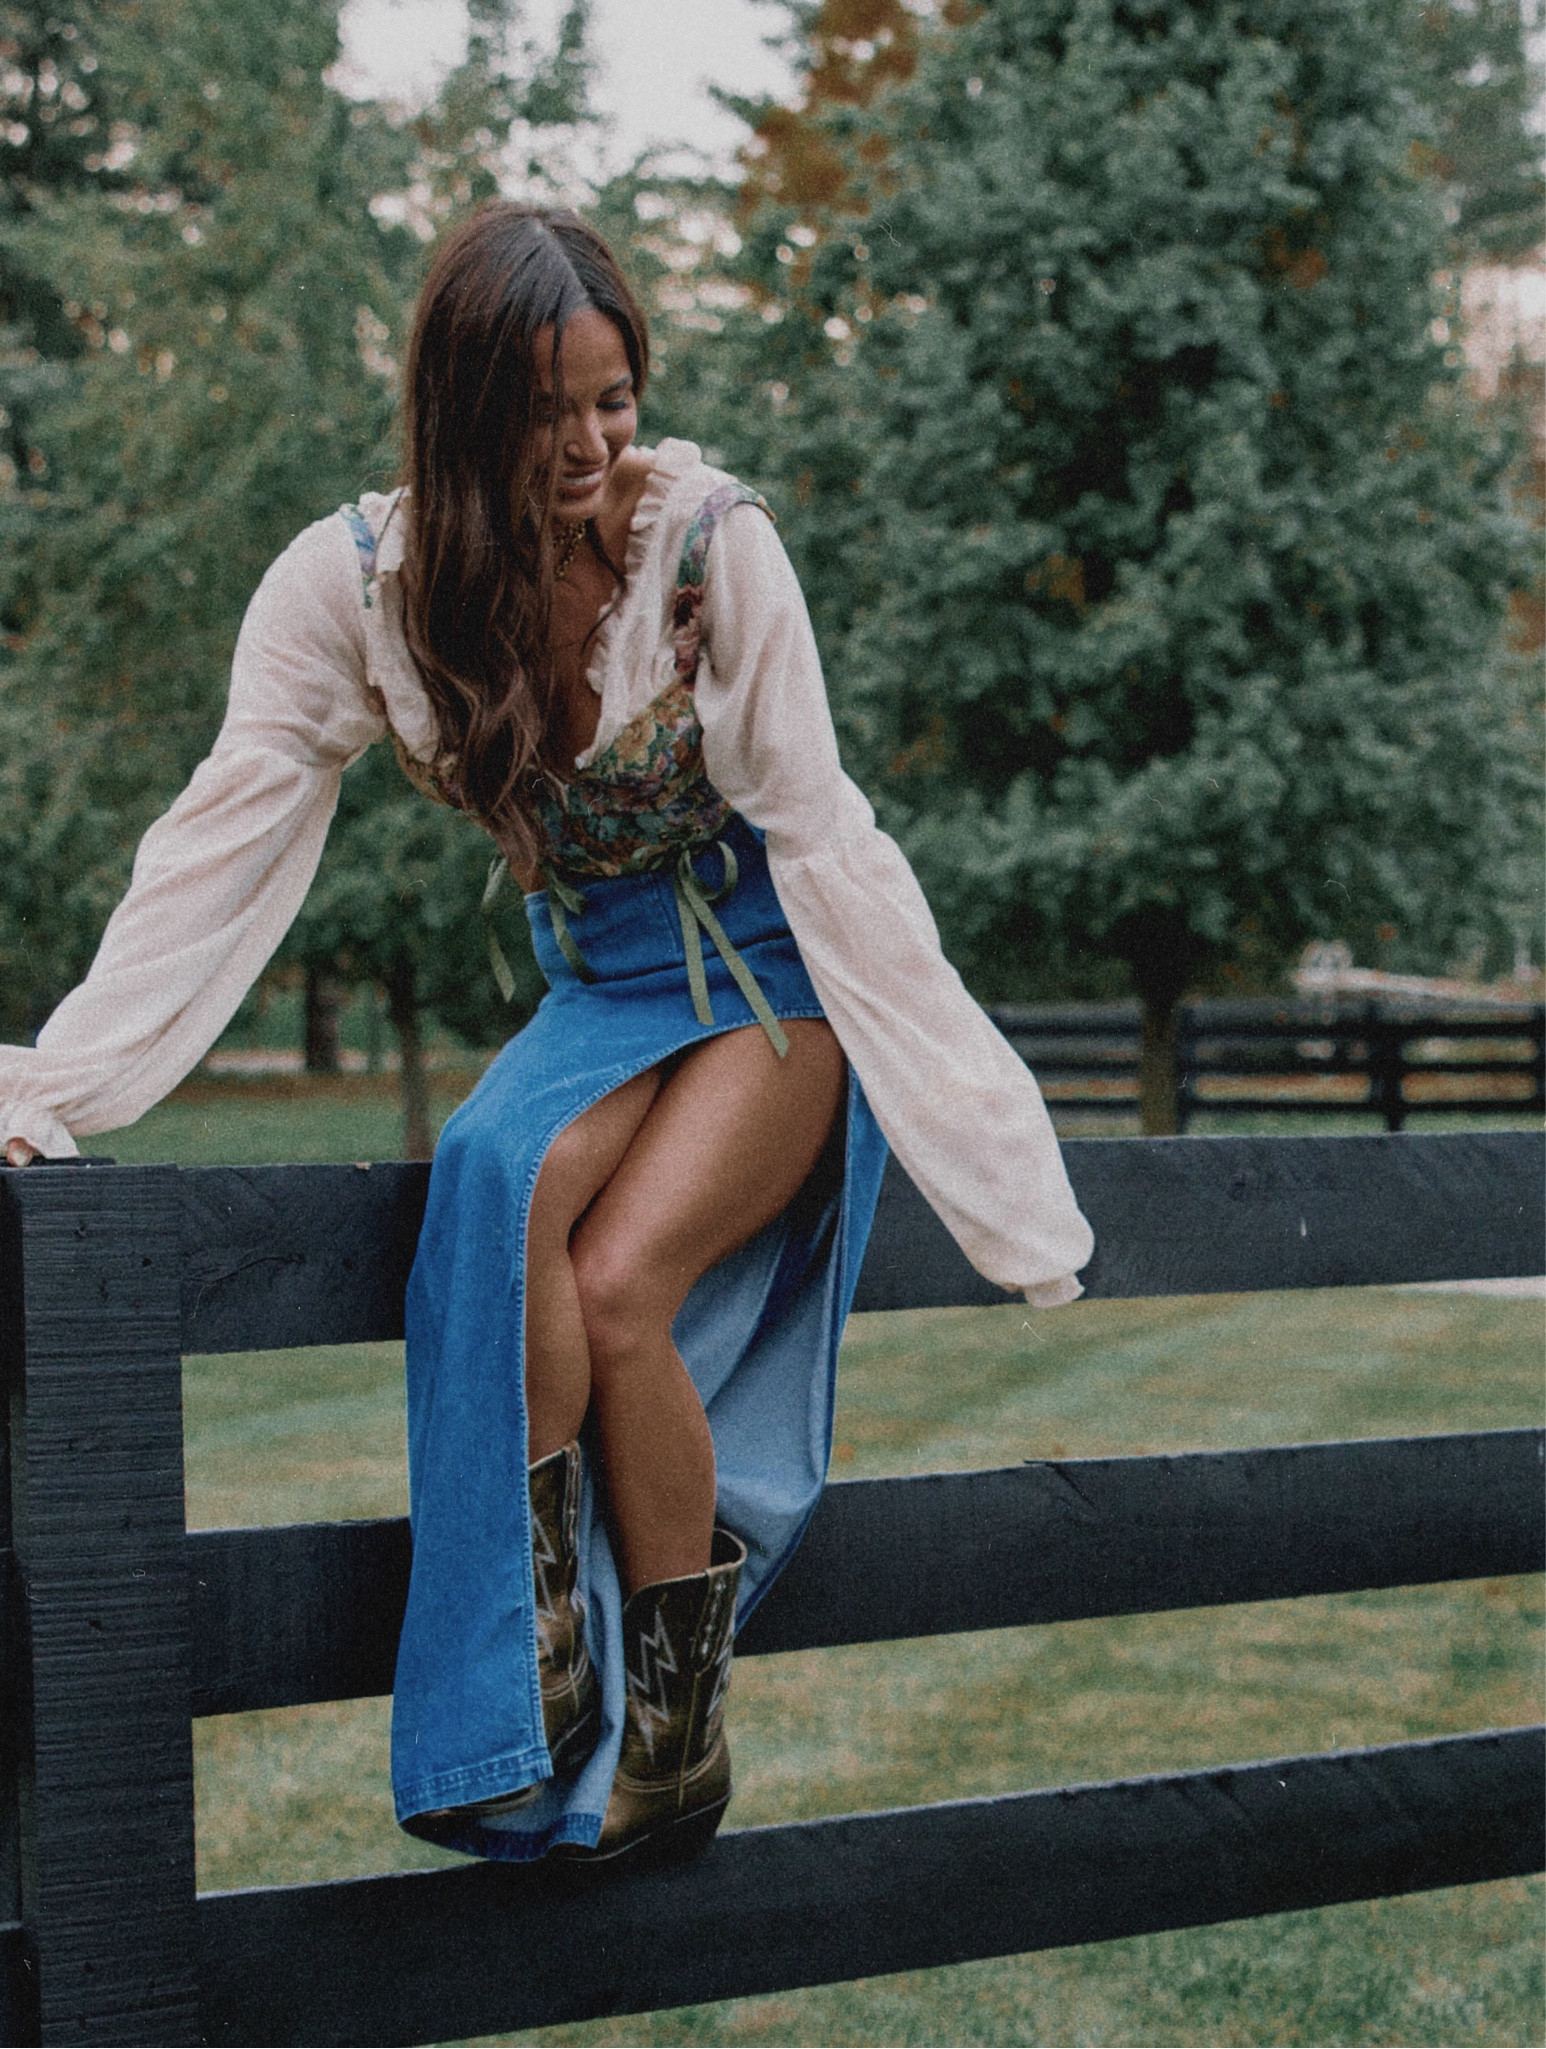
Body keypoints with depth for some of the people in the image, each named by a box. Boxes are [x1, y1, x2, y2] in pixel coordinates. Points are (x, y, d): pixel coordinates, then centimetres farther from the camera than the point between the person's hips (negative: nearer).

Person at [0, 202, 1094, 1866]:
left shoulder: (710, 541, -19)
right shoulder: (355, 584, -12)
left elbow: (815, 827, -14)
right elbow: (221, 846, -13)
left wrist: (951, 1093, -15)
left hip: (773, 974, -3)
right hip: (599, 986, 3)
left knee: (621, 1278, -27)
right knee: (502, 1181, -31)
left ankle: (677, 1727, -9)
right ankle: (535, 1670, -22)